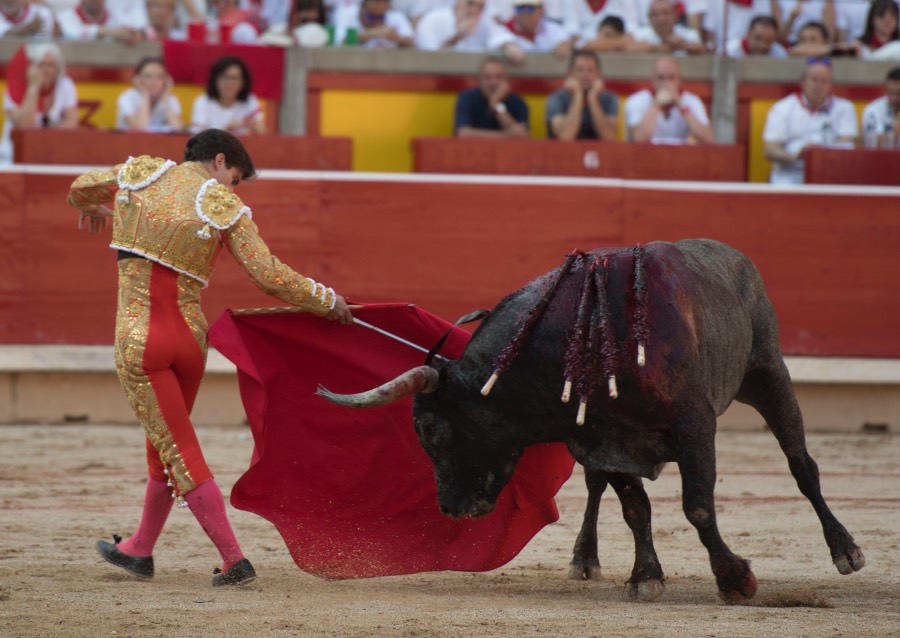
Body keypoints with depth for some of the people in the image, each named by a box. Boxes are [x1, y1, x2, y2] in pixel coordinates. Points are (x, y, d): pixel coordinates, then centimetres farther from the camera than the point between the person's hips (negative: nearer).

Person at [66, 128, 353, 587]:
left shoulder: (139, 174, 4)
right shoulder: (225, 209, -3)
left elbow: (81, 188, 24)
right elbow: (270, 275, -9)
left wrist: (91, 207, 49)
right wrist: (327, 300, 4)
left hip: (139, 338, -1)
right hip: (190, 335, 1)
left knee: (178, 452, -2)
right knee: (165, 441, 21)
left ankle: (234, 561, -7)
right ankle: (140, 550, 33)